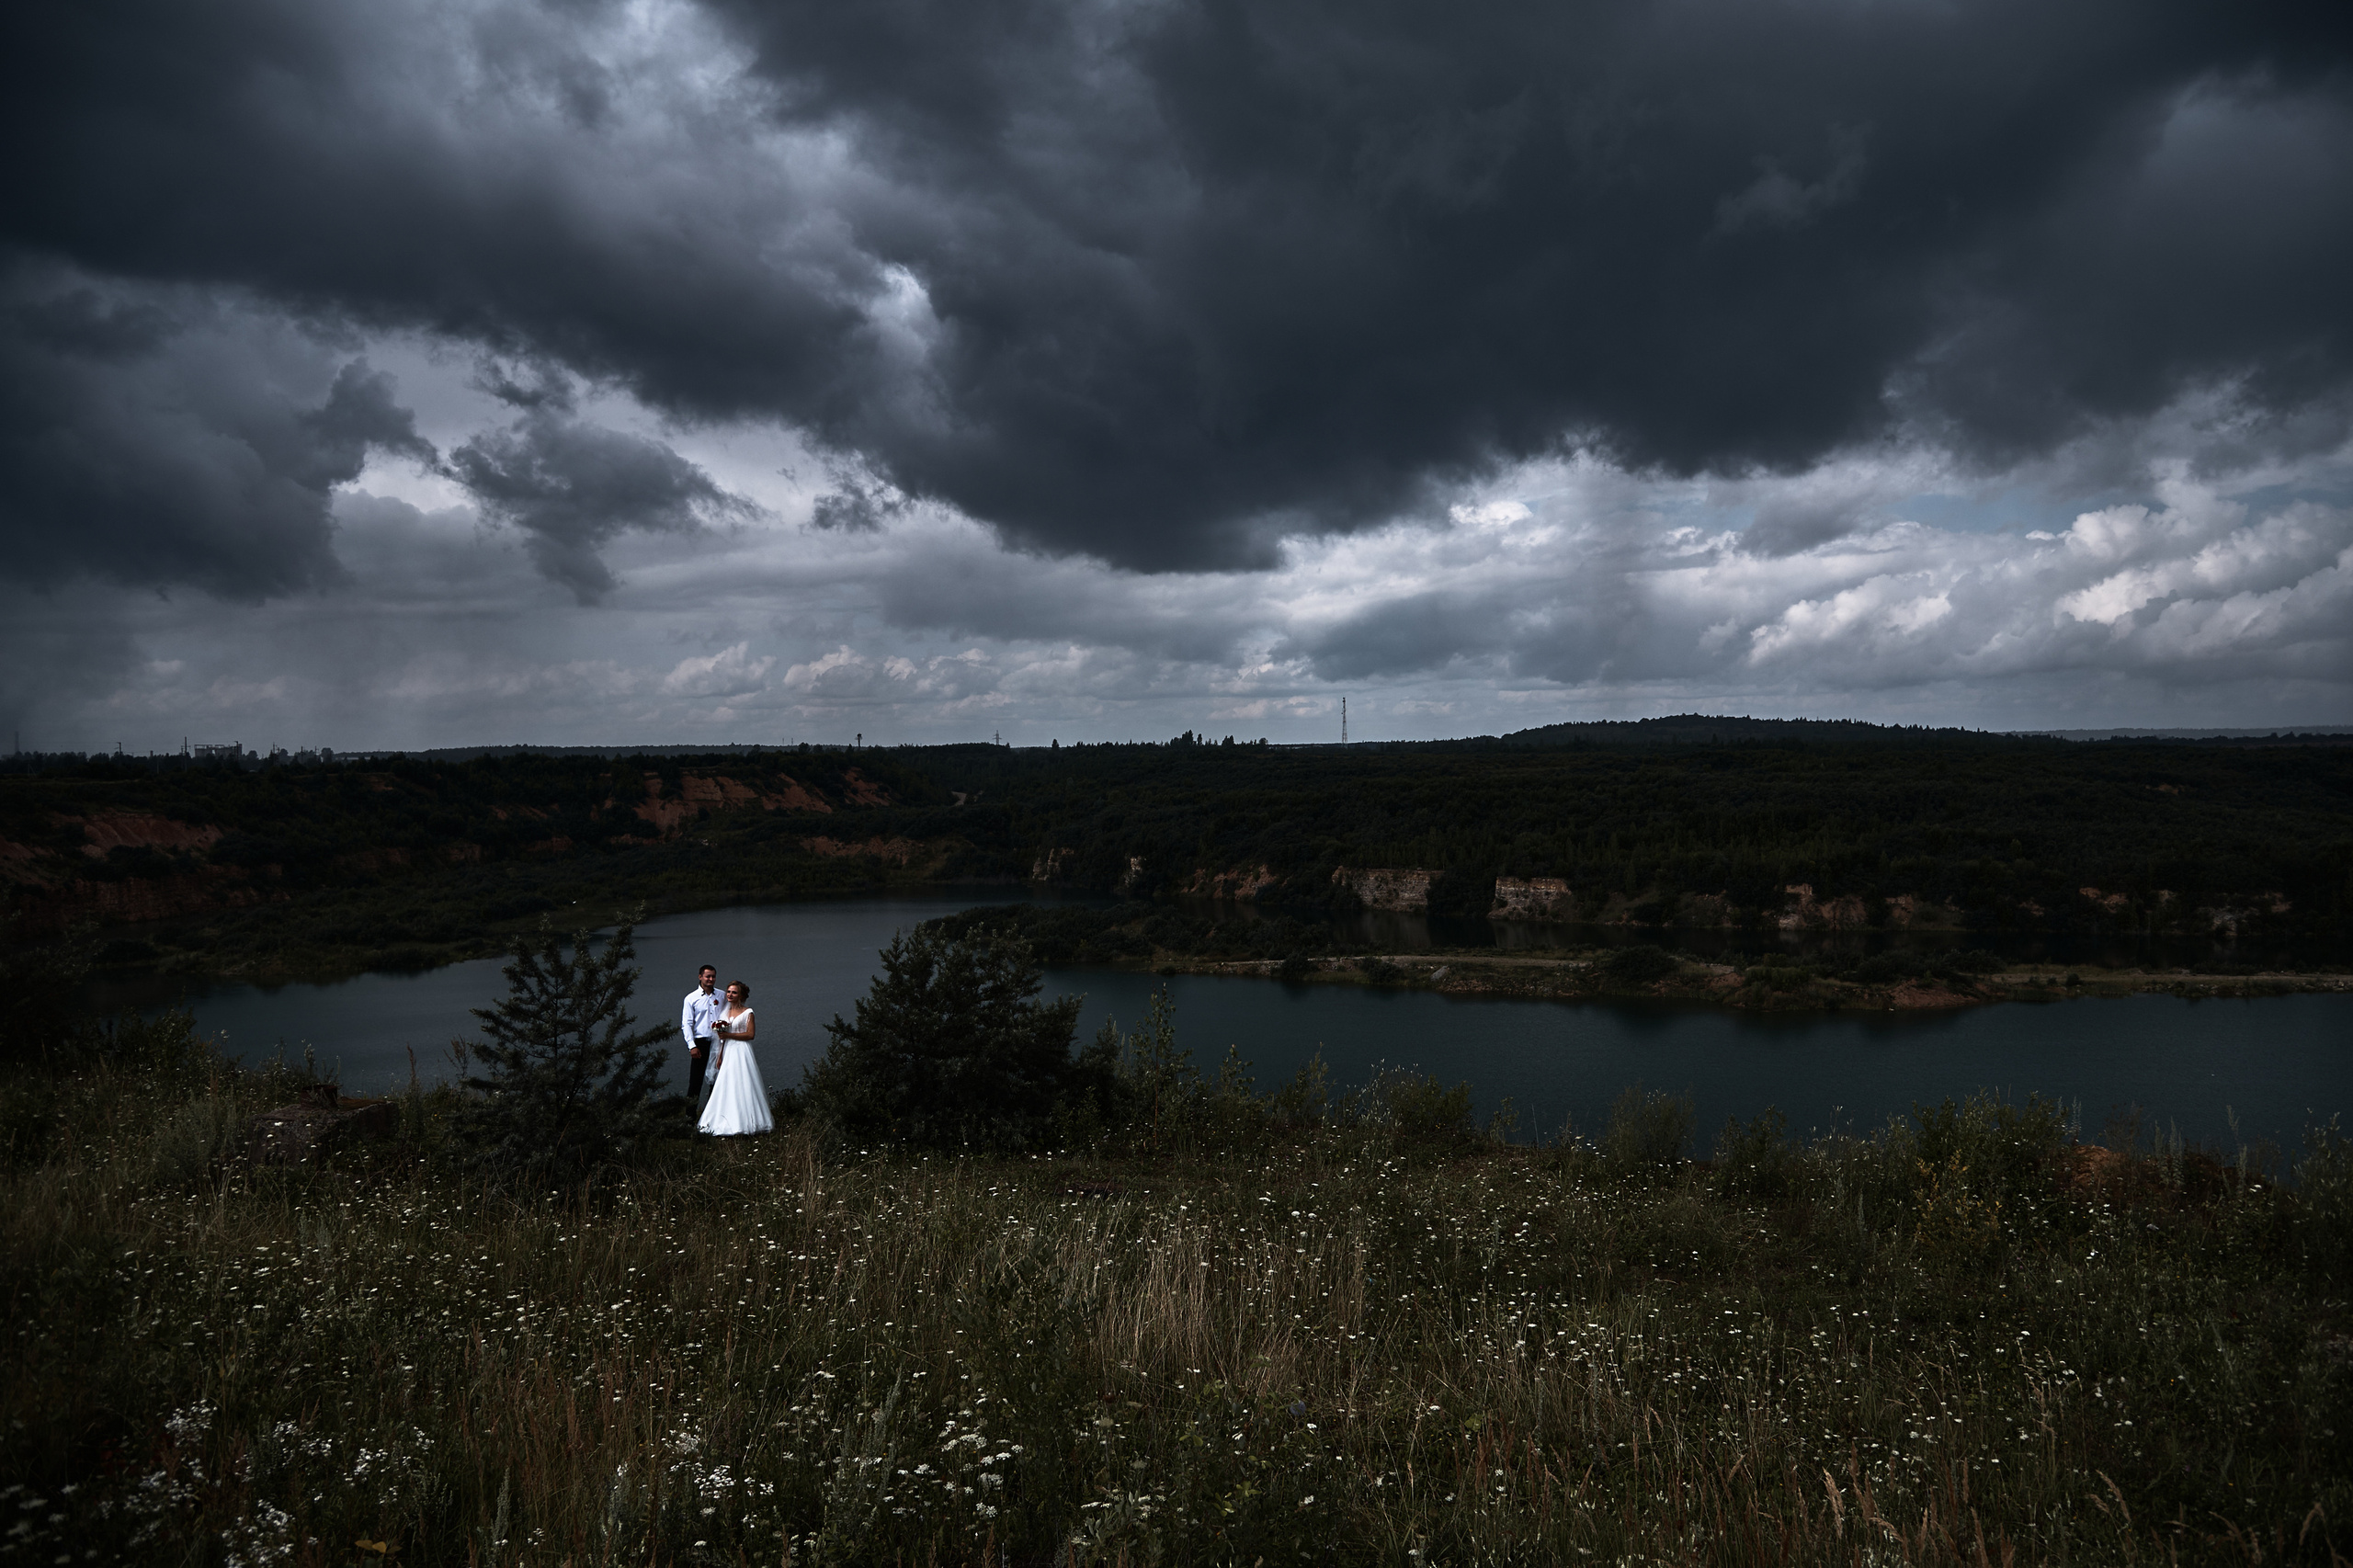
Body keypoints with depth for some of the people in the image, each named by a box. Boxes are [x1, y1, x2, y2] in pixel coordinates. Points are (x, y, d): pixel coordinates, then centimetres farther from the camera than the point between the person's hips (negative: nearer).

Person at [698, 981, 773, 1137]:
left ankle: (743, 1123, -5)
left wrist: (729, 1035, -15)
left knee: (741, 1087, -8)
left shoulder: (747, 1013, -4)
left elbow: (750, 1034, -11)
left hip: (741, 1052, -6)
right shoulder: (726, 1013, 14)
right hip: (728, 1053, 6)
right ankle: (729, 1123, 5)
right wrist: (720, 1057, 13)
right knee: (726, 1088, 3)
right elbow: (724, 1038, 17)